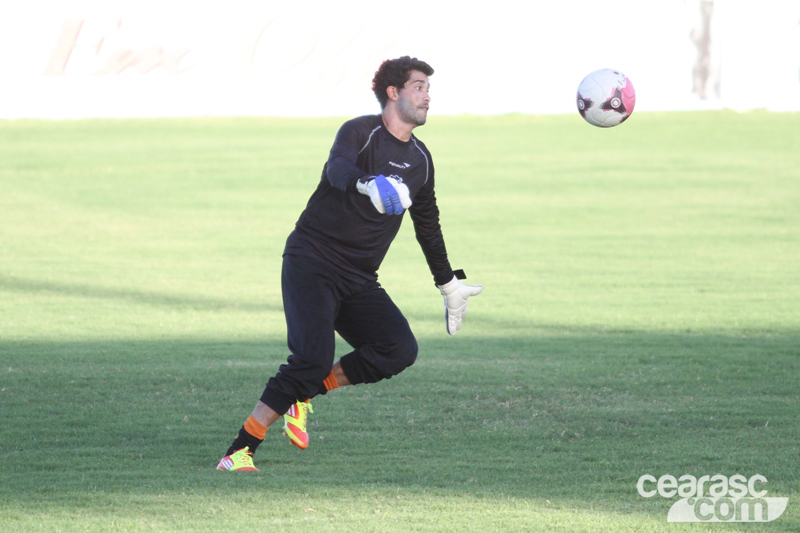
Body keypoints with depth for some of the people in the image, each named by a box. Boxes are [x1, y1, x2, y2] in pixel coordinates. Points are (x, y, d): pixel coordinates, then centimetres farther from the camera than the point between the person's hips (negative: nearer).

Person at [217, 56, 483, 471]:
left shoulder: (419, 159, 13)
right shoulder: (360, 133, -9)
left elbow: (427, 225, 28)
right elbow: (339, 169, -32)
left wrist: (449, 284, 33)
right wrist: (369, 184, -53)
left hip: (359, 280, 7)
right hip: (312, 263, -7)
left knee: (399, 350, -15)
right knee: (313, 358, -22)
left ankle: (303, 394, 2)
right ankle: (238, 452, -15)